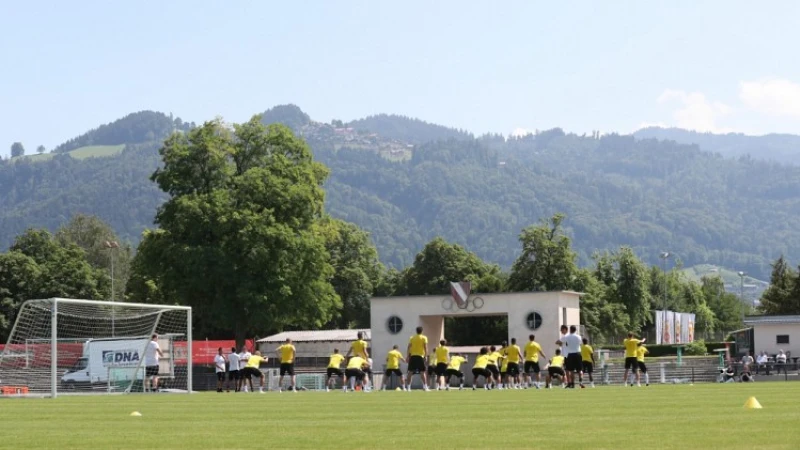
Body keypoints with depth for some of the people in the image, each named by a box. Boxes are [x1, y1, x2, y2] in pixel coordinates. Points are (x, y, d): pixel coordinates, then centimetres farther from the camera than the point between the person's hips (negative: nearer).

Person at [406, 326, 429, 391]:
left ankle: (408, 387, 3)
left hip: (412, 356, 3)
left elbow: (408, 348, 8)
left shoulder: (412, 338, 11)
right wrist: (426, 356, -3)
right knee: (422, 372, 0)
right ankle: (425, 386, -7)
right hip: (420, 356, -3)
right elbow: (425, 347, -5)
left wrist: (408, 357, 9)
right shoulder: (424, 338, 3)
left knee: (410, 371, 5)